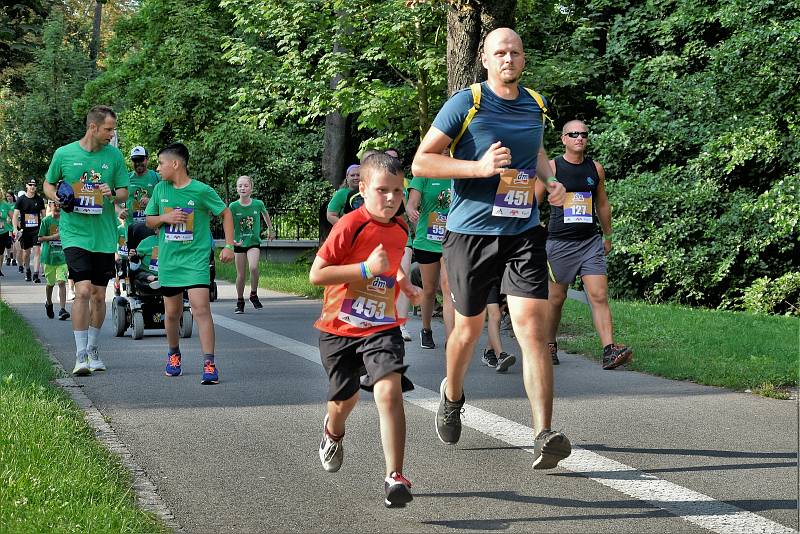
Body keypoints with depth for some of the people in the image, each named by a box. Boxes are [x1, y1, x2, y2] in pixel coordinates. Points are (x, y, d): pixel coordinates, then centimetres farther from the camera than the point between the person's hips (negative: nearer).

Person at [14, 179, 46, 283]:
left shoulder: (39, 199, 5)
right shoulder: (21, 199, 0)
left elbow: (43, 214, 13)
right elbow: (15, 215, -2)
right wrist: (16, 229, -13)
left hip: (37, 229, 0)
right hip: (25, 230, 0)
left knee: (37, 251, -12)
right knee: (26, 252, 9)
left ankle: (36, 275, -14)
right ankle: (27, 271, 33)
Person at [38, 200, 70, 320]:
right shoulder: (46, 221, -2)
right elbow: (40, 238, -5)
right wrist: (53, 237, -17)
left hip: (62, 256, 1)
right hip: (49, 256, -1)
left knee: (62, 282, -10)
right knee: (50, 283, 11)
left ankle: (63, 309, -14)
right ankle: (49, 304, 37)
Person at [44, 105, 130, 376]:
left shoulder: (114, 155, 3)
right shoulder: (64, 154, -2)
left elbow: (124, 192, 9)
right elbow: (48, 185, 12)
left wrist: (112, 194, -14)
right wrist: (59, 199, -9)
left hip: (105, 236, 3)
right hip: (75, 234, -3)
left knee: (99, 295, 10)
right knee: (83, 291, -15)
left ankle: (93, 349, 28)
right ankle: (81, 356, -11)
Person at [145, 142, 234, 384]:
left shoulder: (201, 190, -8)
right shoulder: (160, 189, 4)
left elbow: (225, 213, 3)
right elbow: (149, 220, 14)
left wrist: (229, 246, -3)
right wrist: (165, 218, -8)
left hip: (196, 258, -4)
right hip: (168, 260, 4)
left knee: (201, 308, -16)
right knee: (172, 312, 13)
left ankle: (209, 364, -16)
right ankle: (174, 354, 36)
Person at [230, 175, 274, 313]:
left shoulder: (258, 204, -8)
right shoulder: (233, 206, -10)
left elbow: (265, 214, 15)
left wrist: (270, 230, 27)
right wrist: (232, 240, -26)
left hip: (254, 242, -1)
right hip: (239, 243, 1)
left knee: (253, 267, -24)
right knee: (240, 275, 7)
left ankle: (254, 295, -1)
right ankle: (240, 302, 26)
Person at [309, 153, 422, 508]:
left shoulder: (400, 230, 4)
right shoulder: (349, 226, -16)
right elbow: (316, 274, -20)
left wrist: (404, 284, 9)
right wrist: (367, 268, -25)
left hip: (382, 328, 2)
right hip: (340, 328, -2)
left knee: (389, 390, -20)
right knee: (345, 399, 16)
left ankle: (394, 477, -20)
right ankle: (333, 432, 54)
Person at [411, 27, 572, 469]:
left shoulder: (535, 105, 9)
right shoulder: (465, 104, -7)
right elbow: (421, 162, -8)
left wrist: (550, 180, 9)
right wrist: (480, 167, -19)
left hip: (523, 234, 3)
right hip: (470, 233, -2)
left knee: (532, 330, -12)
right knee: (469, 328, 12)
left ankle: (544, 436, -15)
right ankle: (451, 396, 43)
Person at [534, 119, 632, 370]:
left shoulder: (596, 168, 9)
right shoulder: (550, 168, -1)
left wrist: (608, 236, 24)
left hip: (591, 241, 2)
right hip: (559, 243, -2)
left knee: (599, 296, -9)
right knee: (556, 298, 7)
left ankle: (609, 351, -16)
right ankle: (549, 345, 27)